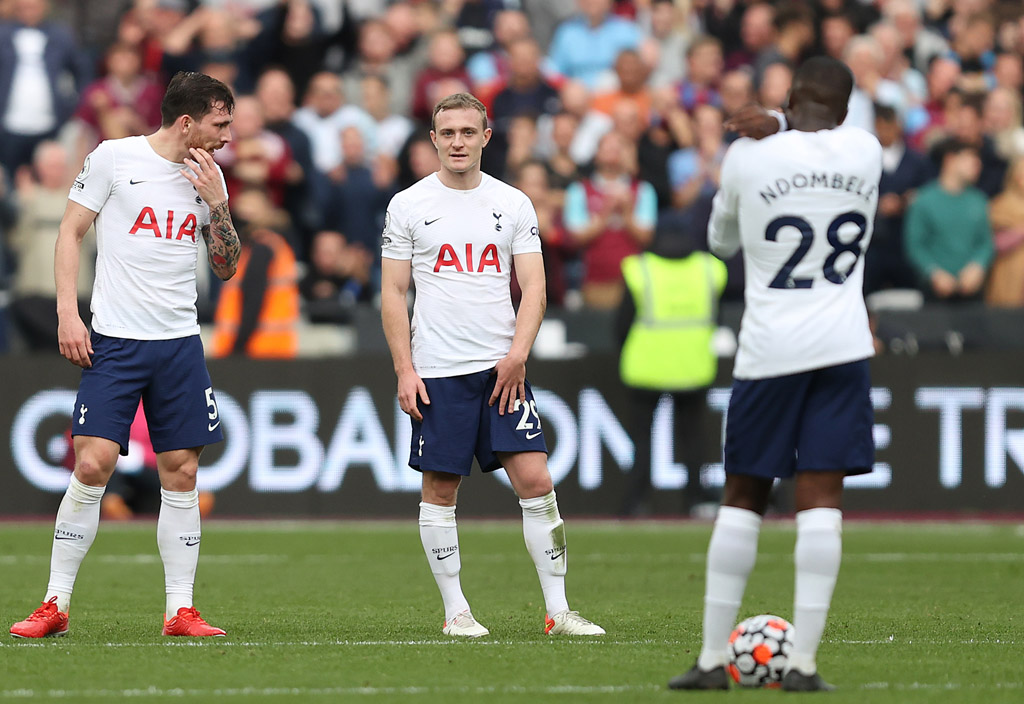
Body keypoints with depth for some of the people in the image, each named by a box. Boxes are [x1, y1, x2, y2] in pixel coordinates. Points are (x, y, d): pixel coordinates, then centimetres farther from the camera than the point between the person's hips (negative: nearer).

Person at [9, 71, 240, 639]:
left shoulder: (208, 178, 11)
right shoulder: (113, 158, -3)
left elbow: (226, 268, 15)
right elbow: (71, 232, 1)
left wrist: (216, 204, -1)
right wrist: (67, 313, -8)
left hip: (180, 344, 4)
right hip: (113, 340, -4)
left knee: (181, 472, 1)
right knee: (93, 464, -12)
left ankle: (180, 610, 6)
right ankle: (55, 605, -3)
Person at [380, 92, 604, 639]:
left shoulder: (514, 204, 7)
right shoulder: (408, 205, 3)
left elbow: (533, 287, 5)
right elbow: (393, 293, 4)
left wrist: (517, 354, -10)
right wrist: (404, 369, -5)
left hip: (501, 368, 1)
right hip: (437, 371, -1)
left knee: (536, 482, -6)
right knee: (440, 491, 1)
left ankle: (557, 610, -1)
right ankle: (455, 610, 11)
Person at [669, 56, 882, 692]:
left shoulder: (748, 157, -4)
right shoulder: (866, 151, 1)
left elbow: (722, 240, 14)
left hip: (769, 349, -1)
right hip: (842, 347, 1)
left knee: (743, 498, 9)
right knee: (821, 498, -2)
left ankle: (714, 658, 9)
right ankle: (803, 663, -9)